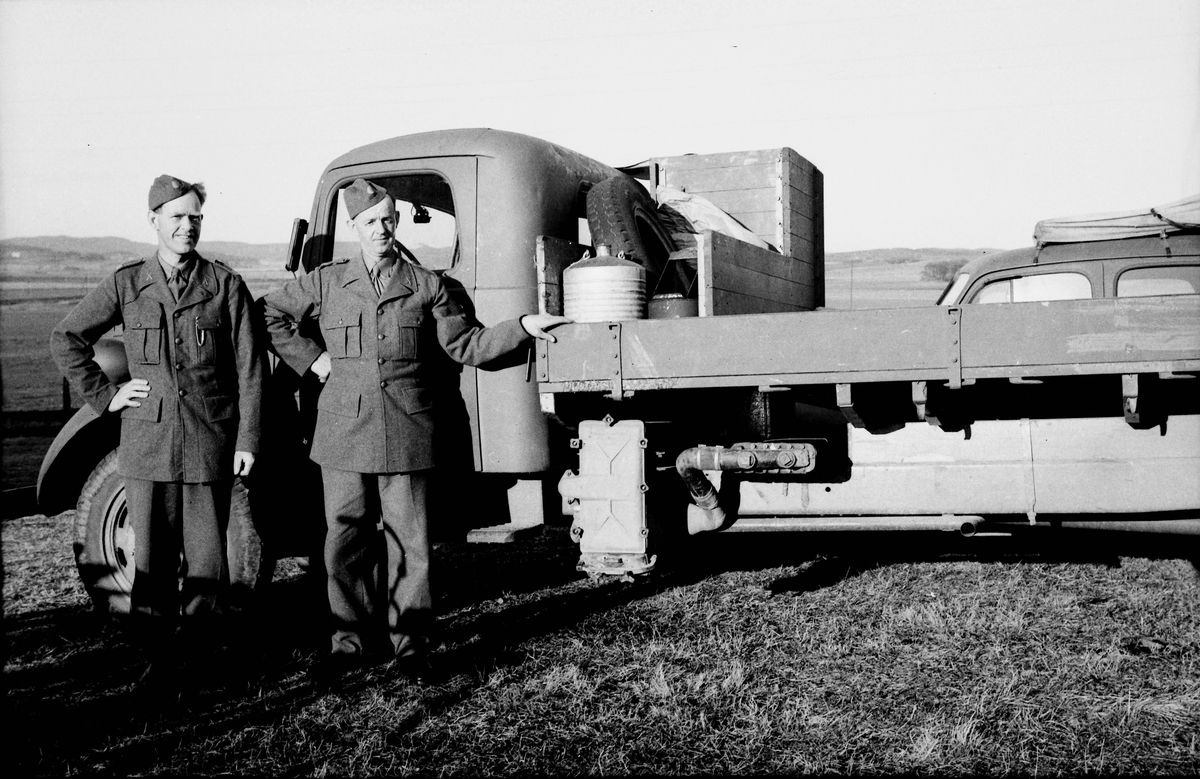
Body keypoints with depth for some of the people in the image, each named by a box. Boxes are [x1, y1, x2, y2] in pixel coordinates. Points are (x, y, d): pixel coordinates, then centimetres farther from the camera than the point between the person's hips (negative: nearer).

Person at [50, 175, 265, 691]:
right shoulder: (126, 284, 5)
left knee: (204, 555, 3)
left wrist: (247, 439, -4)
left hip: (210, 443, -1)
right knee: (152, 554, 5)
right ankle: (160, 655, 17)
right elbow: (66, 338, 13)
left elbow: (250, 369, 0)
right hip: (147, 442, 1)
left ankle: (203, 650, 20)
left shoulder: (225, 286, 1)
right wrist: (105, 396, 5)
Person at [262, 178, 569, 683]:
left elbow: (467, 345, 8)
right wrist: (310, 360, 8)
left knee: (408, 542, 2)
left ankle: (409, 642, 14)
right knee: (345, 540, 6)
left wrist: (521, 328, -3)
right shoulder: (327, 282, 8)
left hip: (406, 436, -1)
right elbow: (269, 313, 18)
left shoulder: (425, 286, 7)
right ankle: (354, 640, 20)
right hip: (344, 433, 1)